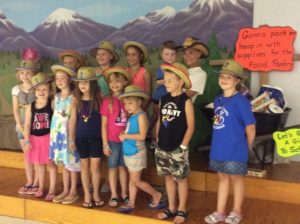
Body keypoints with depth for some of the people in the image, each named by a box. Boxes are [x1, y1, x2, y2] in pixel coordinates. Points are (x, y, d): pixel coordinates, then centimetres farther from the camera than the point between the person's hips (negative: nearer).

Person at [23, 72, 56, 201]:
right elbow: (27, 125, 0)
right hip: (35, 139, 4)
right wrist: (27, 141, -4)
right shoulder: (30, 107, -1)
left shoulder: (52, 104, -9)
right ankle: (41, 188, 32)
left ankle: (52, 190, 16)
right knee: (39, 164, 16)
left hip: (49, 138, -3)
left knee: (50, 163, 6)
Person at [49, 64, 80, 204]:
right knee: (64, 164, 14)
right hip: (58, 134, 6)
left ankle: (73, 192, 13)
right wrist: (53, 134, 9)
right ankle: (65, 190, 22)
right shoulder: (56, 97, 10)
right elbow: (55, 115, 13)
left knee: (72, 164, 3)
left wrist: (72, 137, -14)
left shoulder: (73, 98, -11)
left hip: (69, 134, -6)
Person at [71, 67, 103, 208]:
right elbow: (73, 120, 2)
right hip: (81, 138, 2)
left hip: (96, 137, -2)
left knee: (95, 166, 4)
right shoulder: (76, 100, -1)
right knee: (84, 166, 10)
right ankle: (87, 195, 21)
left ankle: (96, 194, 20)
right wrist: (71, 139, 1)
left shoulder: (99, 98, -6)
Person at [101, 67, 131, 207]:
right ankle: (114, 195, 20)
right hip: (112, 141, -2)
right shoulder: (107, 101, -6)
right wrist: (105, 144, -6)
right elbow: (104, 124, -4)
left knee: (123, 166, 14)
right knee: (112, 167, 10)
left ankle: (124, 194, 25)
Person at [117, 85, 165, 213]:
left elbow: (142, 136, -24)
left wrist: (126, 136, -18)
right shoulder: (132, 116, 8)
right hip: (129, 151, 8)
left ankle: (156, 195, 17)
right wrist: (124, 135, -5)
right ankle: (131, 204, 21)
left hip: (137, 152, -8)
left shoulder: (141, 116, -17)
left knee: (136, 181, 0)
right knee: (132, 180, 13)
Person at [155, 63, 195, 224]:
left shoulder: (186, 101, -11)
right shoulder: (163, 99, 6)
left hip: (178, 148, -6)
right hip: (162, 147, 6)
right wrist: (157, 140, 8)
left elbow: (190, 127, -11)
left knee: (181, 179, 6)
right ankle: (171, 208, 28)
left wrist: (183, 146, -13)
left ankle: (182, 210, 21)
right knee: (168, 177, 15)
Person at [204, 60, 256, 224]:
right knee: (222, 178, 16)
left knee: (236, 179, 10)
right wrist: (221, 142, 9)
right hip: (218, 149, 6)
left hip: (235, 150, -6)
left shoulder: (241, 101, -16)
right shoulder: (218, 100, 5)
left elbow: (250, 126, -13)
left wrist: (246, 146, -2)